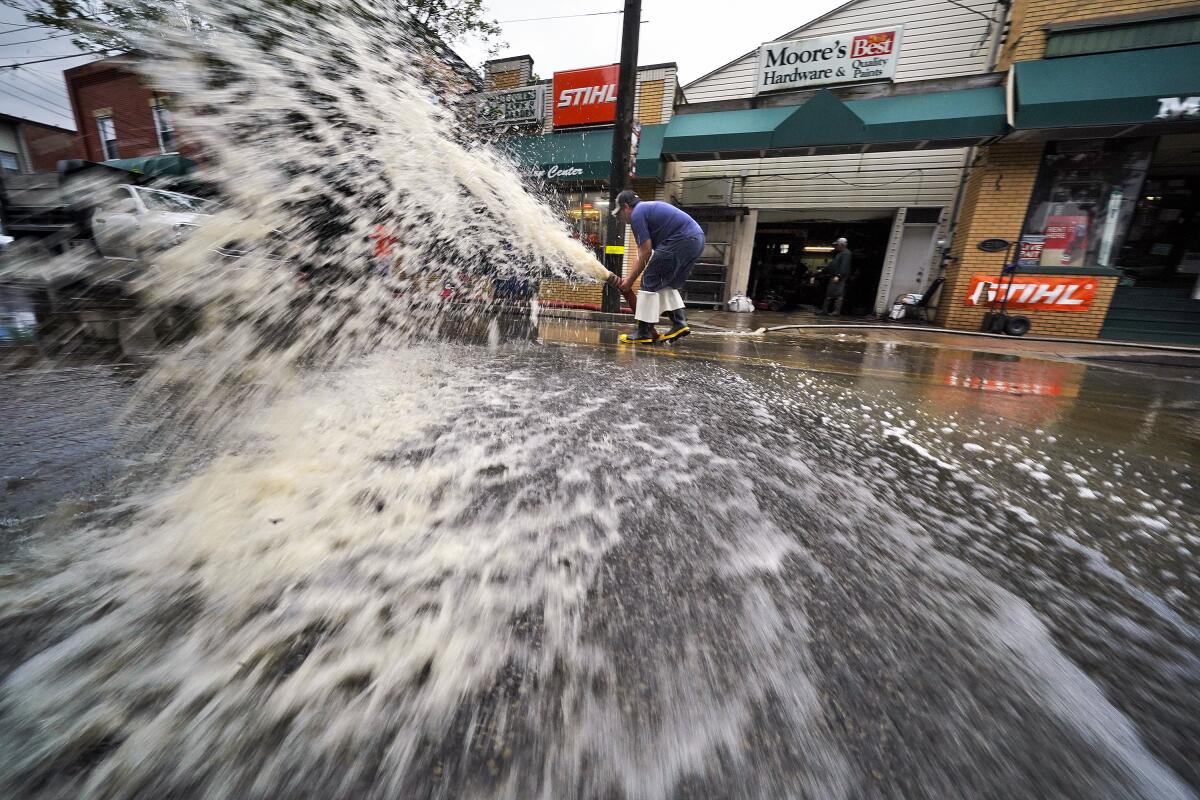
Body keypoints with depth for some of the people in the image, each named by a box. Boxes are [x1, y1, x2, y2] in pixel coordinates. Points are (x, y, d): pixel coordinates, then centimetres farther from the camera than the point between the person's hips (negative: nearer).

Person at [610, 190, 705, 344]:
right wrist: (629, 277, 23)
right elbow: (642, 253, 24)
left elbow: (646, 252, -7)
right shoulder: (649, 208, 28)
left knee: (650, 283, -3)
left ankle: (644, 332, -2)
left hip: (681, 241, -10)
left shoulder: (637, 213, -2)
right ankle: (680, 323, 14)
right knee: (668, 284, 21)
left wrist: (630, 279, 1)